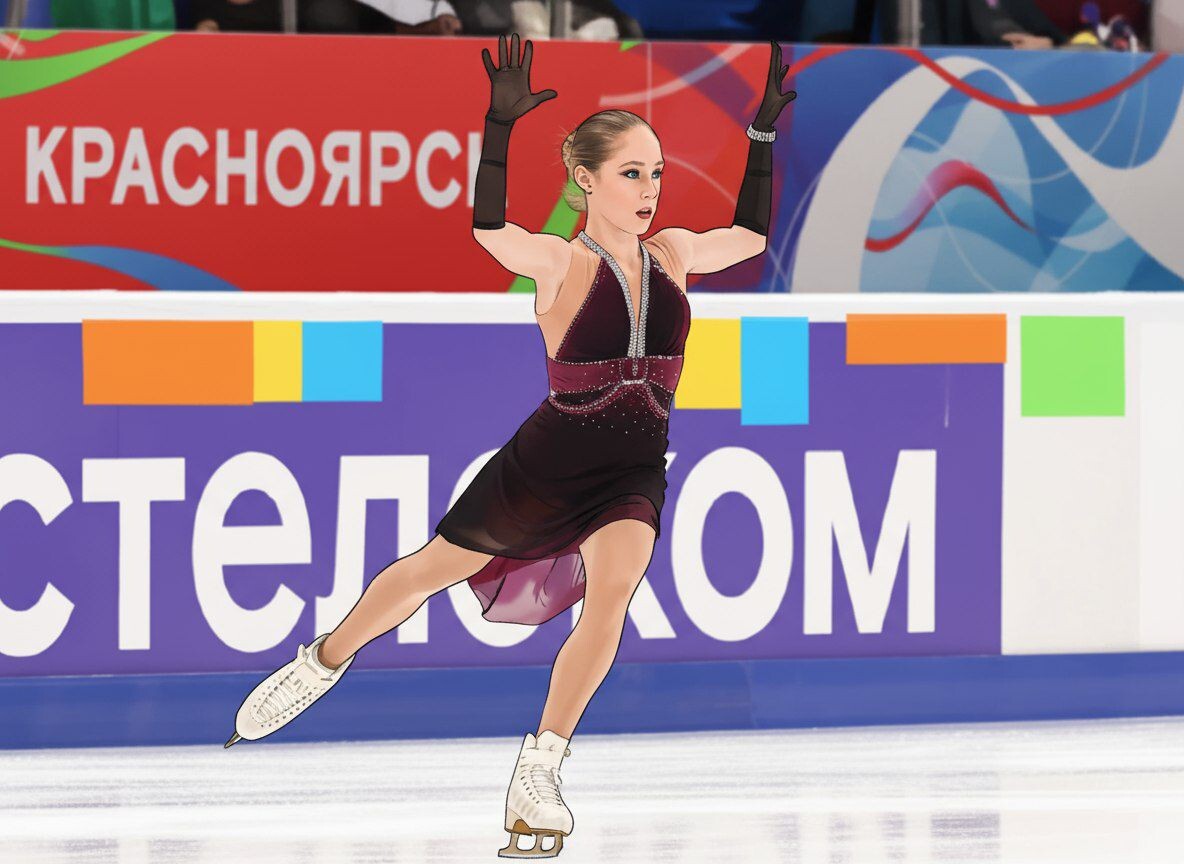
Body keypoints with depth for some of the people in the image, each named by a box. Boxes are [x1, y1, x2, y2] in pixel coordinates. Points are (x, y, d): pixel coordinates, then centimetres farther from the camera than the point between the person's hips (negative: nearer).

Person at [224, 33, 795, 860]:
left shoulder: (671, 253, 4)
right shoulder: (560, 263, -13)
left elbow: (751, 236, 20)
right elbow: (489, 228, -33)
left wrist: (764, 133, 11)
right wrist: (500, 125, -43)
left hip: (633, 474, 3)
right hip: (548, 460, -3)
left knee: (615, 582, -26)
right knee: (433, 569, 10)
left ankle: (537, 777, -20)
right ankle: (319, 667, 39)